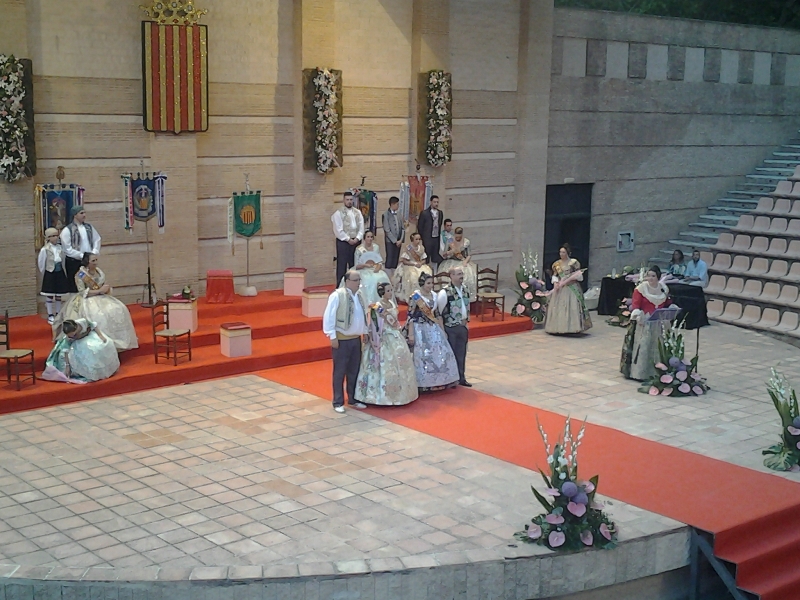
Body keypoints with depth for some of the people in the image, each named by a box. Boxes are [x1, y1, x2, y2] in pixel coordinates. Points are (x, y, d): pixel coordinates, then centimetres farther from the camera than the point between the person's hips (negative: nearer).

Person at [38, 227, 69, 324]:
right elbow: (41, 264, -3)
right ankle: (50, 316, 12)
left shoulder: (60, 248, -1)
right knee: (49, 295, 3)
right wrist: (44, 274, 4)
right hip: (50, 274, -4)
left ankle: (58, 315, 24)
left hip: (60, 274, 4)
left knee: (58, 295, 12)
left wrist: (64, 272, 7)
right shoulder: (45, 250, -12)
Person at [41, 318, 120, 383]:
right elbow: (66, 350, -28)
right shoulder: (68, 338, -33)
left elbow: (93, 326, -17)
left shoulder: (83, 322, -38)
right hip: (78, 342, 0)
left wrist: (100, 335, -22)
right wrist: (67, 366, -29)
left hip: (89, 336, 0)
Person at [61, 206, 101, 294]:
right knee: (74, 288, 0)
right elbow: (67, 249, -13)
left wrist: (94, 252, -3)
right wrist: (82, 255, -16)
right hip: (73, 262, -5)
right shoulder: (67, 230, -9)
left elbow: (97, 240, 13)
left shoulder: (89, 227, 9)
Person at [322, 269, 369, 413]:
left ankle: (353, 399, 26)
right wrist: (332, 336, -15)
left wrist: (365, 332, 13)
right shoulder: (337, 295, -14)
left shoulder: (359, 296, 8)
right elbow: (329, 316, -14)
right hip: (342, 339, -7)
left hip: (356, 338, 7)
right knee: (340, 372, 1)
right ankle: (338, 402, 10)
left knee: (354, 371, 14)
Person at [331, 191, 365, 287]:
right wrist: (348, 239, -12)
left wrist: (357, 238, -7)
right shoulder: (338, 213, -3)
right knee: (342, 265, -3)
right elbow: (338, 230, -9)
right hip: (343, 242, -4)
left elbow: (361, 227, 7)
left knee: (354, 265, 8)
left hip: (356, 242, 4)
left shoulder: (358, 212, 12)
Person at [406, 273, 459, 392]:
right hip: (420, 330, -6)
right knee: (422, 356, -5)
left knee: (440, 354, 4)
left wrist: (442, 330, 14)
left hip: (434, 329, 6)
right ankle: (424, 384, 3)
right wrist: (411, 335, -16)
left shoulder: (434, 296, 9)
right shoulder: (415, 297, -9)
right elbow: (410, 316, -11)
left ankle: (439, 381, 15)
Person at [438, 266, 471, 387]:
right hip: (450, 328, -6)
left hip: (462, 327, 7)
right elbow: (438, 312, -15)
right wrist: (442, 329, -13)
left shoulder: (464, 290, 4)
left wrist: (466, 319, 11)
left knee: (461, 354, 14)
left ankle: (461, 378, 25)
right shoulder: (445, 292, -19)